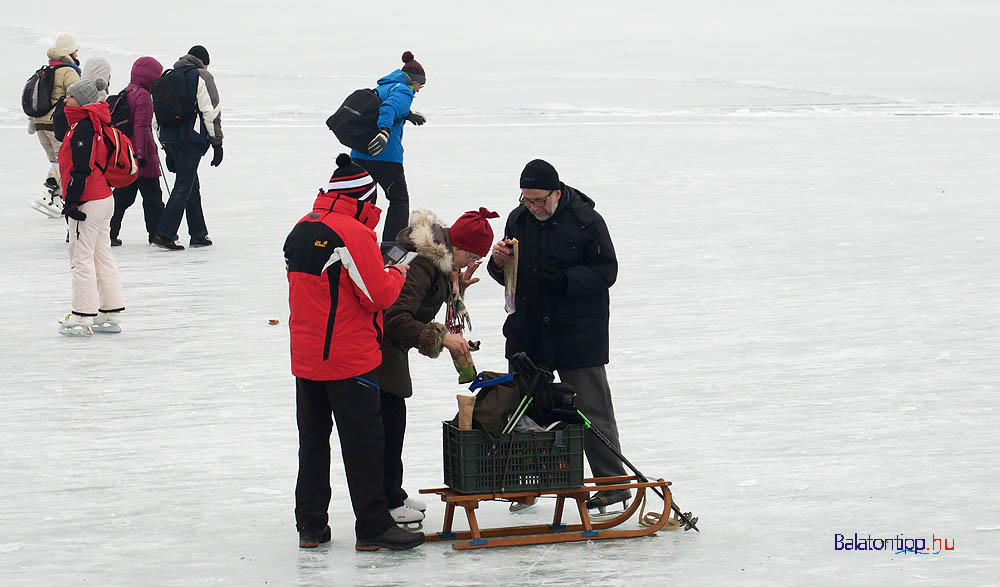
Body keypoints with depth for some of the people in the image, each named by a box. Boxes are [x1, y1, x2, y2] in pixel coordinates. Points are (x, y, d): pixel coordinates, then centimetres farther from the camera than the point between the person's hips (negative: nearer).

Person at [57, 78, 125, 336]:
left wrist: (72, 201, -18)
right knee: (102, 257, 14)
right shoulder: (97, 126, 13)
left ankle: (82, 317, -1)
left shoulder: (82, 128, -18)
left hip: (88, 202, -10)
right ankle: (109, 314, 18)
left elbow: (81, 169, -22)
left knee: (81, 258, -4)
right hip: (104, 199, 10)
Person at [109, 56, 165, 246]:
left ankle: (109, 233, 6)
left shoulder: (126, 93, 13)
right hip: (142, 157, -8)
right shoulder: (143, 96, -15)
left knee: (123, 195, 10)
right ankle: (156, 233, 8)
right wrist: (142, 154, -22)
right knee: (152, 195, 3)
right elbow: (141, 127, -21)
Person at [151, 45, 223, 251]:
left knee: (192, 186, 16)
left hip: (169, 138, 7)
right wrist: (217, 142, -5)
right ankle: (164, 233, -14)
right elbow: (211, 111, -9)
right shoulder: (201, 77, -3)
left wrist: (168, 149, 23)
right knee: (184, 186, -6)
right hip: (192, 138, -7)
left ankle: (199, 234, 19)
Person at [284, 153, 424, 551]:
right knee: (362, 442, -1)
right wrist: (397, 275, 2)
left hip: (305, 355, 8)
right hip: (349, 359, -8)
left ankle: (310, 525, 18)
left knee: (313, 440, 14)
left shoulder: (301, 230, 8)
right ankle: (373, 527, 2)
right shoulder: (353, 232, -17)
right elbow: (378, 295, -18)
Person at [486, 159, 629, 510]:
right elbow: (508, 278, 15)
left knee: (591, 409, -2)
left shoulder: (585, 221, -10)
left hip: (579, 333, -5)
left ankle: (613, 481, 5)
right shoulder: (518, 220, 7)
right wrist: (499, 263, -8)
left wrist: (566, 280, -23)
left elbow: (606, 271, -9)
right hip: (529, 332, 5)